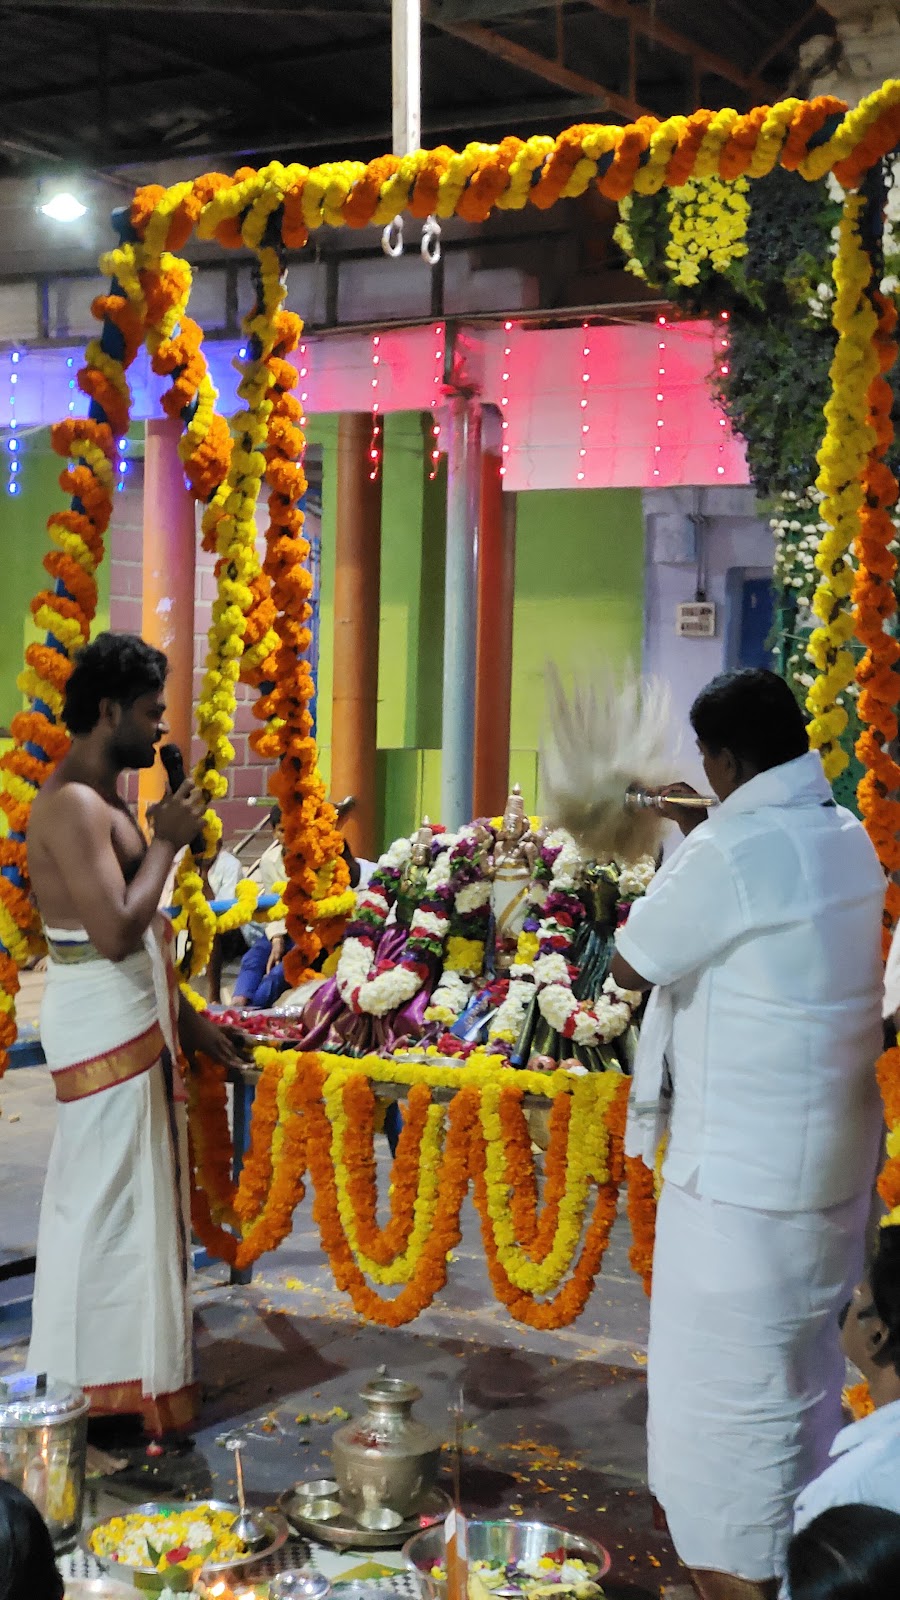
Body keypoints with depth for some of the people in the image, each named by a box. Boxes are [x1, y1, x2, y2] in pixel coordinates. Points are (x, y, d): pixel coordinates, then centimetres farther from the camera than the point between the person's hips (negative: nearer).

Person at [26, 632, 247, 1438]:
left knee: (138, 1194, 16)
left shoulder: (105, 799, 13)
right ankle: (101, 1391, 8)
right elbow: (117, 932, -29)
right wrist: (167, 840, -17)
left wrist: (186, 1016, 19)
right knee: (104, 1199, -2)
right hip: (101, 1026, -10)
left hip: (136, 1021, 10)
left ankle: (135, 1363, 27)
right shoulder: (72, 805, -19)